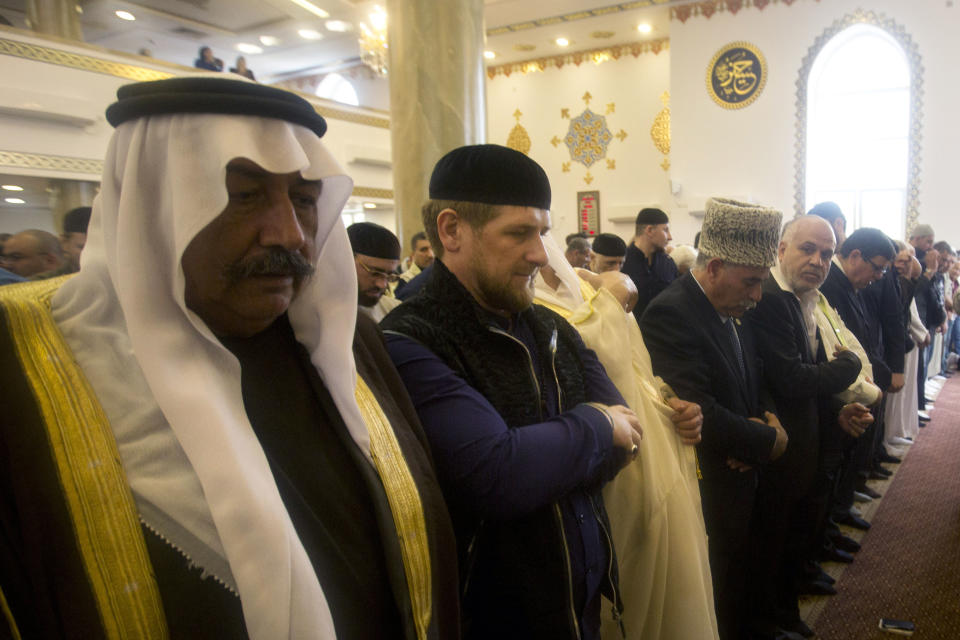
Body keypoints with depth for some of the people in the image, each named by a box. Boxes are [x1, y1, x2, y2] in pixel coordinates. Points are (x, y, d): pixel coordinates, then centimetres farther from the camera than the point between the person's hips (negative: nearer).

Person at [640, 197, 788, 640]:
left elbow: (756, 383, 15)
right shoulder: (670, 315, -24)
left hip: (741, 483, 8)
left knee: (737, 591, 24)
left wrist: (769, 418, -7)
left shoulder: (734, 311, 6)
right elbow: (701, 413, -30)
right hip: (705, 491, -8)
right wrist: (768, 440, -16)